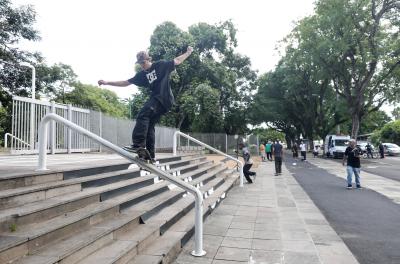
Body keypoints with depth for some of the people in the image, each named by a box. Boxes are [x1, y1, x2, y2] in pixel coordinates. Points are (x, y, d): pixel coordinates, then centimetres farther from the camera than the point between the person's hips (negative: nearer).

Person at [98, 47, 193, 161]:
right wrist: (107, 82, 15)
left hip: (164, 98, -7)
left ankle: (138, 144, -31)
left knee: (143, 115, -24)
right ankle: (150, 155, 8)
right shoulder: (141, 75, 18)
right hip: (156, 99, 7)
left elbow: (177, 61, 16)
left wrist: (188, 52, 14)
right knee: (149, 125, 4)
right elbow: (126, 83, 19)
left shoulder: (161, 65, 6)